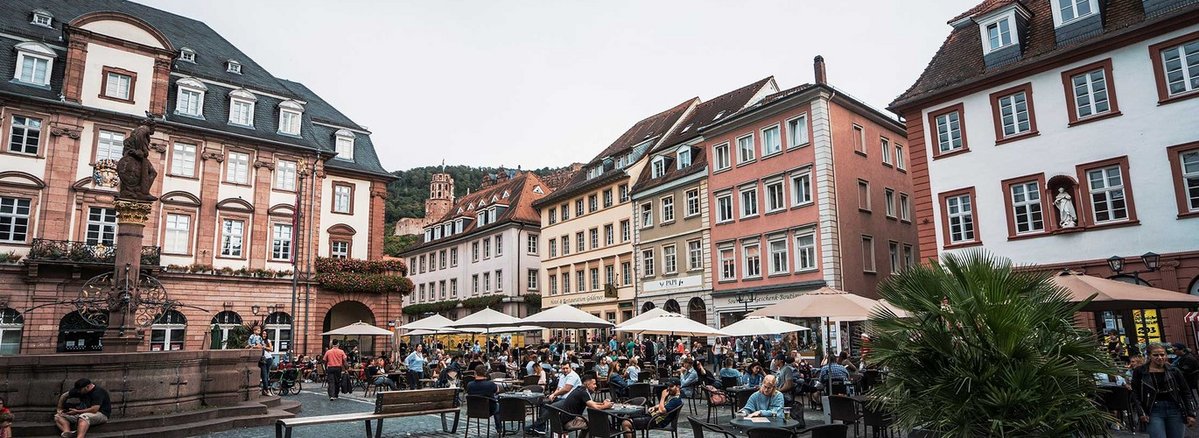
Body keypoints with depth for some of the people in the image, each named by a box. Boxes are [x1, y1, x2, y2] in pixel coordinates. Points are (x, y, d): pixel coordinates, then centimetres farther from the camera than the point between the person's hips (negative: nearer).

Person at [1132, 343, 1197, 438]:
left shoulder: (1174, 371, 6)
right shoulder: (1140, 372, 0)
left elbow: (1186, 393, 11)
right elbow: (1135, 395, 2)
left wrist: (1191, 414, 5)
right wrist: (1141, 413, -7)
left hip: (1175, 410, 3)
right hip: (1154, 412, -3)